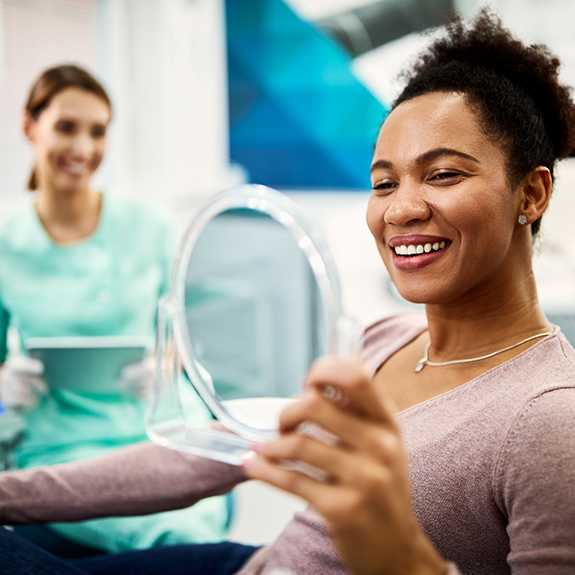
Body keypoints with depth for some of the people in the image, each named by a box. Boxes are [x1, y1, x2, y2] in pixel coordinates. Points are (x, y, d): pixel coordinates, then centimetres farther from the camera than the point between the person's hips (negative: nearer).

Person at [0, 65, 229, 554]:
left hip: (168, 428, 2)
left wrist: (162, 366, -8)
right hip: (64, 448, -1)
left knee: (200, 521, -31)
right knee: (175, 535, -31)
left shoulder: (152, 227, 6)